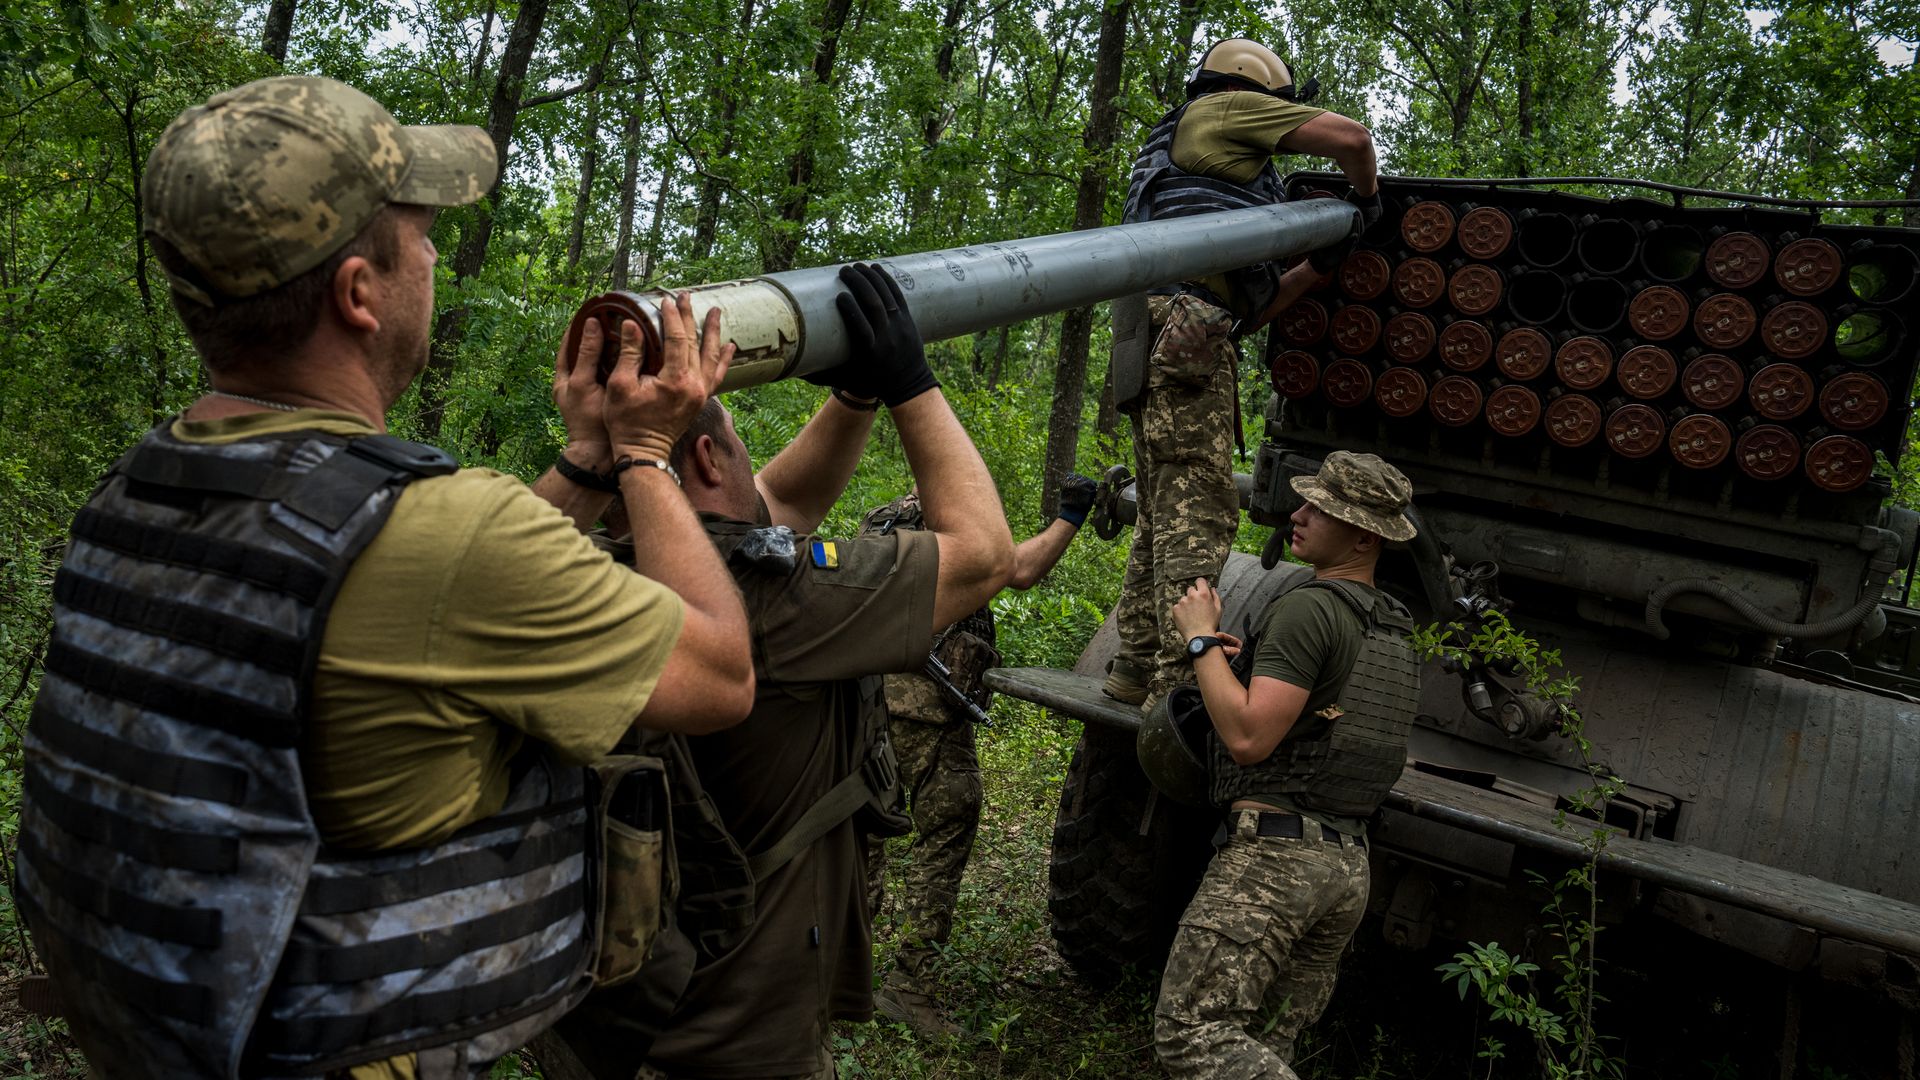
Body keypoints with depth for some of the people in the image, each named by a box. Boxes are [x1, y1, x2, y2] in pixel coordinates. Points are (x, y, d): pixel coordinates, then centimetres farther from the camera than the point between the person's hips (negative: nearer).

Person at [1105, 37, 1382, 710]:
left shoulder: (1195, 161, 37)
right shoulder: (1222, 109, 12)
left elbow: (1251, 308, 31)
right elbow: (1351, 138, 1)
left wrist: (1320, 264, 29)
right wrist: (1367, 196, 19)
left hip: (1155, 347, 10)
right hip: (1185, 329, -10)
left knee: (1164, 514, 11)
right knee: (1199, 514, -14)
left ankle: (1138, 669, 13)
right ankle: (1181, 689, -18)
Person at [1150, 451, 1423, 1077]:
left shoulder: (1309, 608, -13)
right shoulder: (1395, 629, 17)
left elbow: (1248, 738, -21)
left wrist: (1201, 641, -9)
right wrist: (1257, 662, 24)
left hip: (1275, 856, -10)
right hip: (1349, 866, 10)